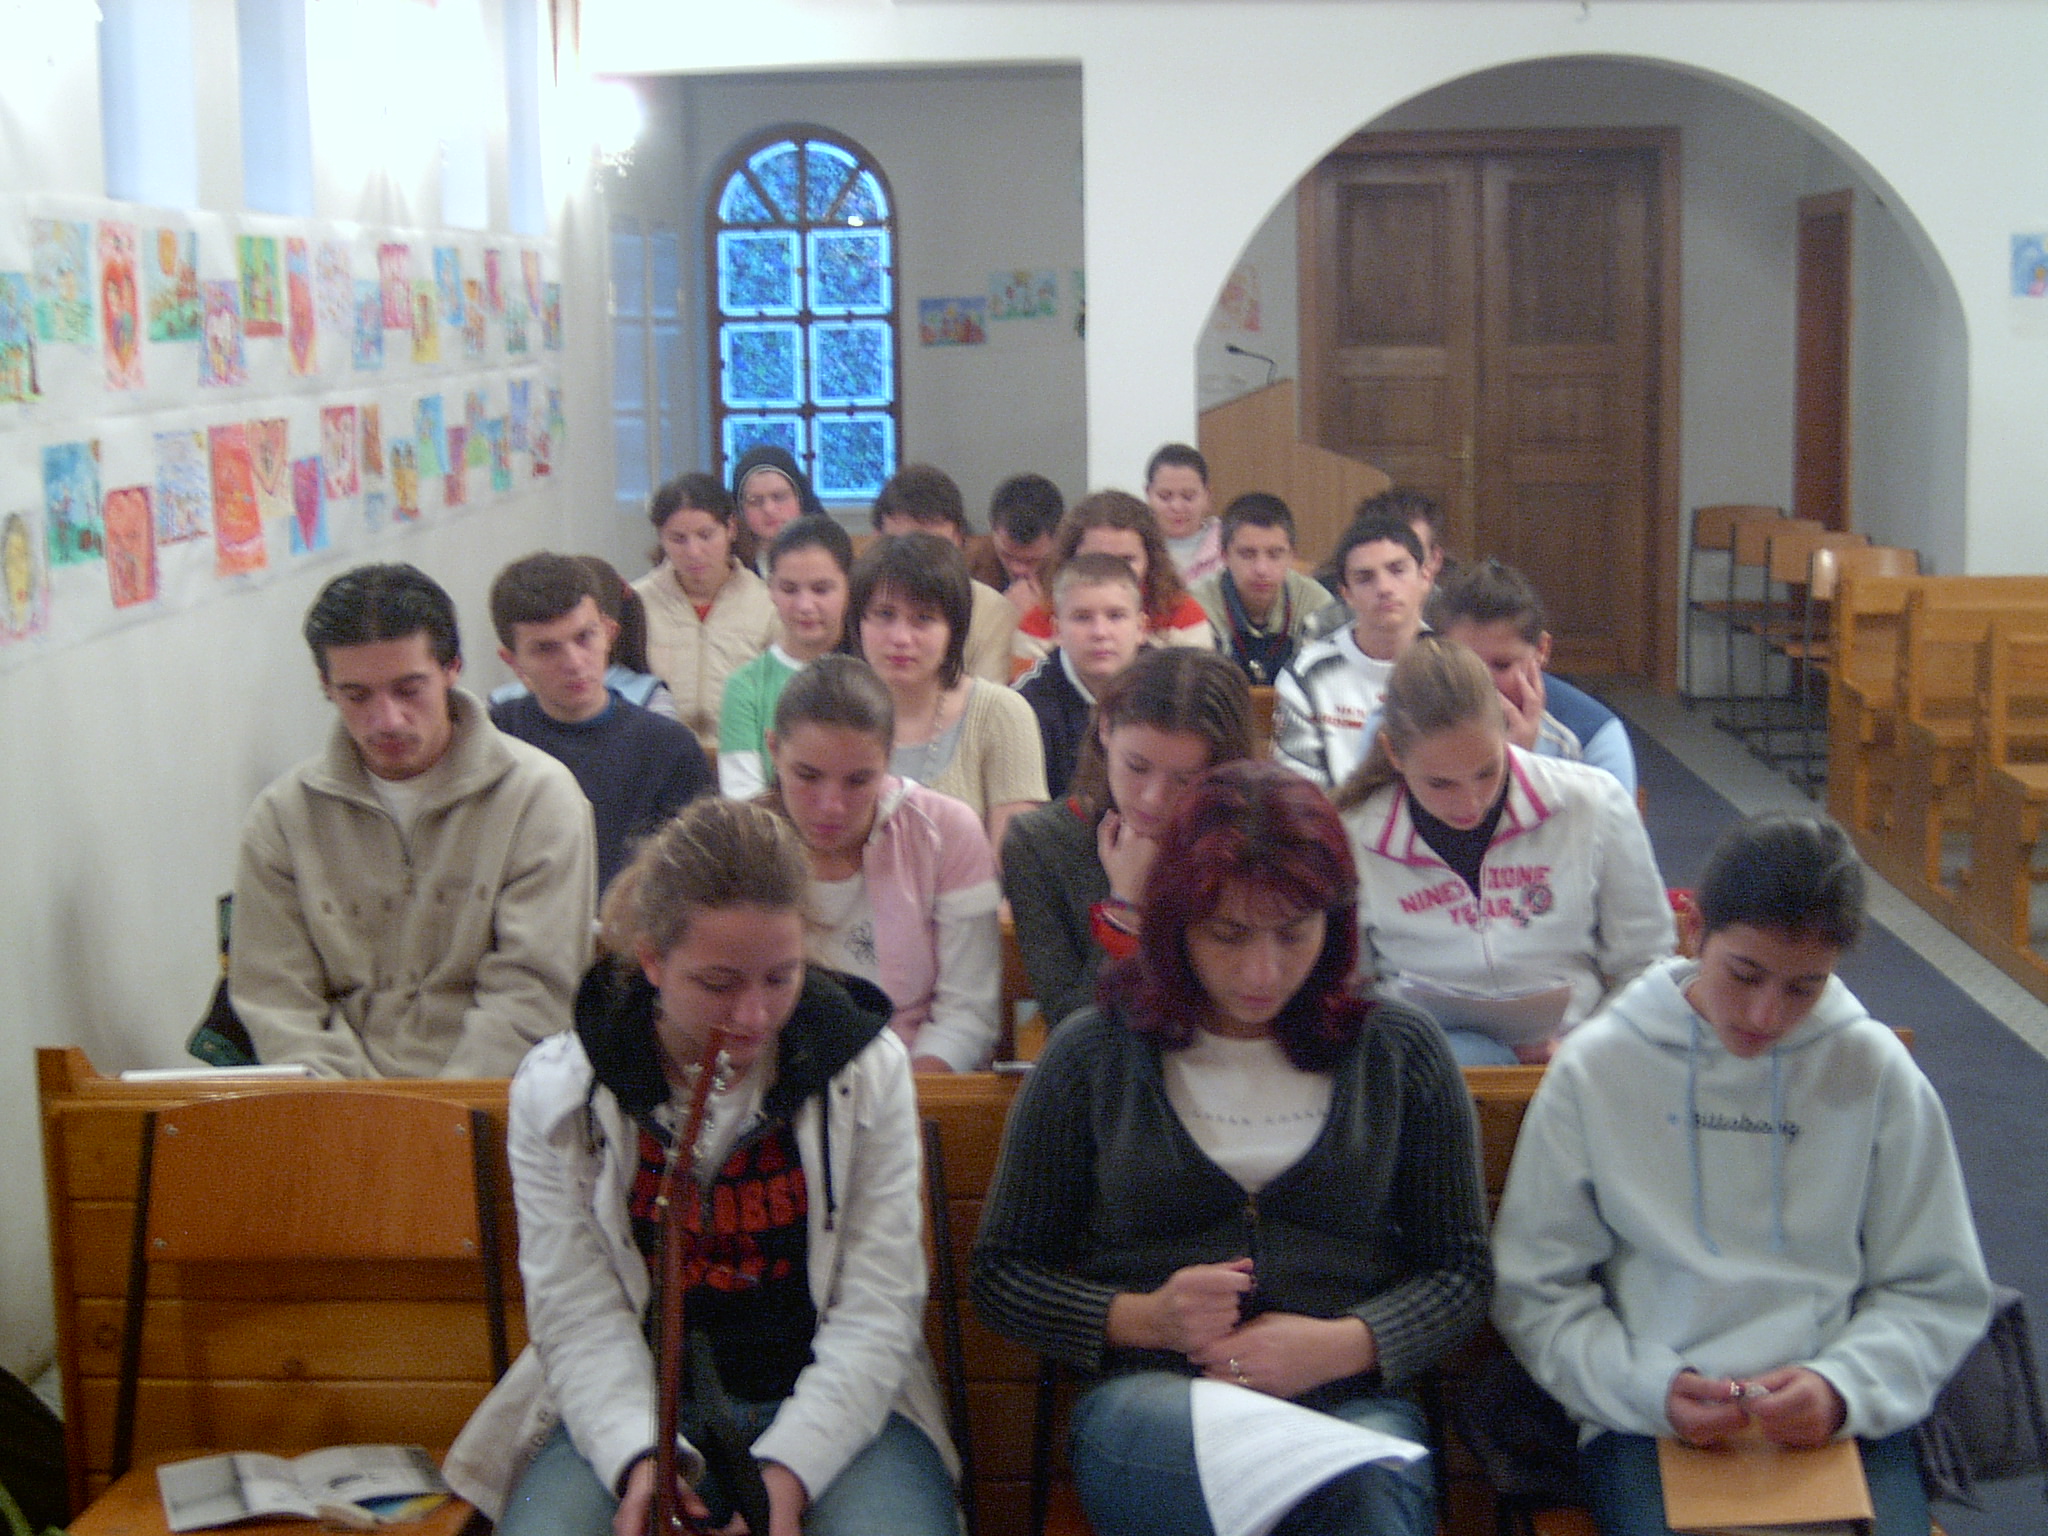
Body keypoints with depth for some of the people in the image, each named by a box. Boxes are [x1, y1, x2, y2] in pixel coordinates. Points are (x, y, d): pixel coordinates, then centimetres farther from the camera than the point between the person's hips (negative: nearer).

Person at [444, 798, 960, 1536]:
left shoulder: (866, 1071, 0)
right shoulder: (555, 1093, 0)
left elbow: (875, 1315, -4)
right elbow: (580, 1321, -5)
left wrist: (787, 1468, -18)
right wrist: (639, 1459, -23)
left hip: (832, 1405, 0)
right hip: (632, 1414, 0)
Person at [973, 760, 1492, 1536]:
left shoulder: (1402, 1052, 12)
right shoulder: (1092, 1055, 9)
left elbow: (1460, 1272, 14)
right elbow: (1002, 1275, 13)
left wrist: (1340, 1346, -6)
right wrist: (1146, 1319, -6)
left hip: (1352, 1398, 2)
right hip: (1151, 1395, -1)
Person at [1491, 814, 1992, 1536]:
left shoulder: (1877, 1071, 6)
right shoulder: (1595, 1069, 3)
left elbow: (1937, 1292, 11)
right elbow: (1536, 1290, 6)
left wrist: (1845, 1389, -7)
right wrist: (1651, 1389, -10)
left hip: (1843, 1417, 1)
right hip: (1647, 1421, -1)